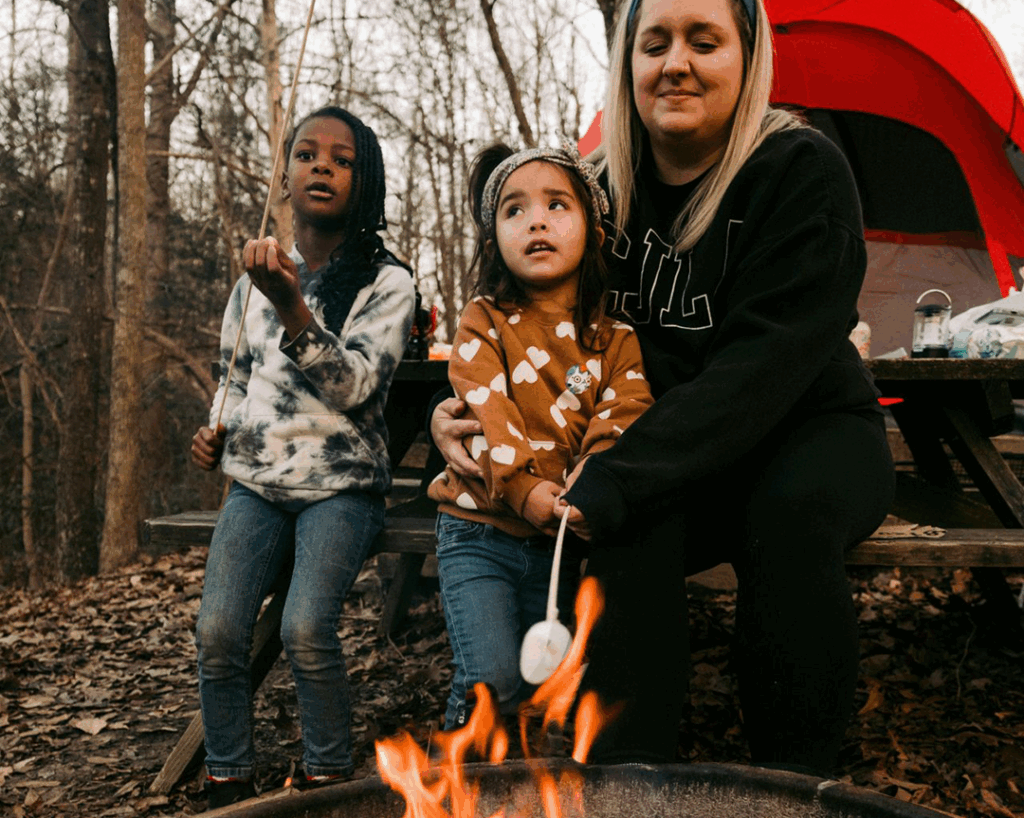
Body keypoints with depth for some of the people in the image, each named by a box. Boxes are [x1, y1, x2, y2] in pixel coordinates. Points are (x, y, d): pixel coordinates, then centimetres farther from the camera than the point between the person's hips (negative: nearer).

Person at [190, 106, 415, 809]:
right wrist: (215, 432, 7)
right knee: (217, 633, -15)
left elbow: (353, 385, -16)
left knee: (307, 630, -25)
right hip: (257, 483, 4)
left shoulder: (388, 283, -2)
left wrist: (290, 305, -26)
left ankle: (327, 784, -4)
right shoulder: (258, 277, 12)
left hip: (341, 485, -4)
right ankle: (229, 791, 2)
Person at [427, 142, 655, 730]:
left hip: (561, 538, 3)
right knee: (493, 680, -14)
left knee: (542, 687, 6)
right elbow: (486, 412, -13)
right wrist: (522, 490, -28)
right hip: (481, 529, -2)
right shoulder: (484, 322, 0)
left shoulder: (616, 339, 4)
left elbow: (619, 424, -9)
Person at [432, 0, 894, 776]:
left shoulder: (803, 171, -16)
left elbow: (762, 363, -27)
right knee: (633, 524, -30)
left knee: (791, 509, -35)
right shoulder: (609, 189, -2)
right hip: (673, 456, 3)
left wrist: (608, 484, -36)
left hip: (812, 428, -2)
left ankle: (796, 779, -18)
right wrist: (463, 407, -15)